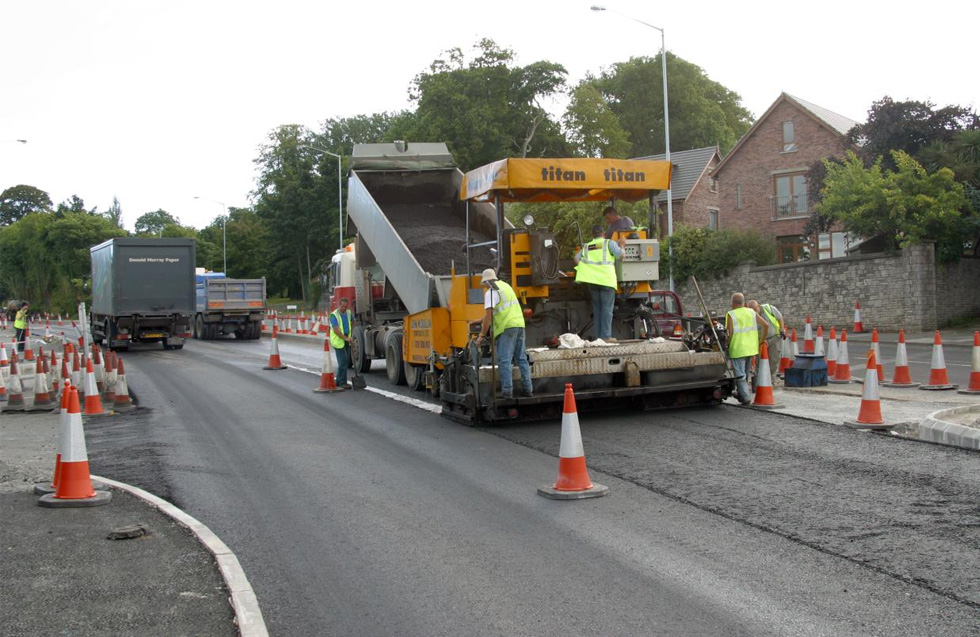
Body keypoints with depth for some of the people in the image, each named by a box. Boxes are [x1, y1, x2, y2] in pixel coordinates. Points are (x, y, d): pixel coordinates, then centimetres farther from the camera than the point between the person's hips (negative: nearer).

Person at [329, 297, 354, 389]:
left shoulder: (348, 313, 6)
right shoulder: (334, 315, -15)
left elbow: (352, 322, 27)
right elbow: (336, 330, -22)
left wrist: (351, 333, 17)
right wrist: (345, 338, -29)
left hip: (347, 339, 7)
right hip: (338, 340, -7)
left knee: (347, 361, 8)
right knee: (343, 361, -12)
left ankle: (340, 381, 18)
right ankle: (341, 382, -8)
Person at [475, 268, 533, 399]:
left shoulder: (491, 292, -5)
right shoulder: (506, 286, 22)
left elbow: (488, 315, -11)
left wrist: (482, 336, -7)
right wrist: (485, 319, 41)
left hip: (506, 327, -8)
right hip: (519, 324, 8)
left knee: (504, 360, -6)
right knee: (522, 358, 12)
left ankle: (507, 391, -10)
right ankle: (527, 389, 13)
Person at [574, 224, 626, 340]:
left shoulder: (586, 247, 17)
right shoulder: (609, 243, 4)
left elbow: (576, 258, 9)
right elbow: (620, 254, -4)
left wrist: (582, 268, 18)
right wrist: (621, 245, 13)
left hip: (592, 280, 4)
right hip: (607, 279, -4)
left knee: (597, 309, 10)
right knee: (607, 308, -4)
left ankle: (598, 336, 8)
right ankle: (606, 336, -10)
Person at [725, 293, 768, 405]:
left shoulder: (730, 315, -8)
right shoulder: (751, 312, 7)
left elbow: (730, 333, -15)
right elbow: (766, 325, 4)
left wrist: (728, 346, -1)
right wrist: (762, 340, 13)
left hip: (737, 349, -6)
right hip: (751, 348, 6)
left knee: (740, 375, -2)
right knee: (745, 373, 20)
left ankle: (745, 397, -10)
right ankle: (741, 395, 30)